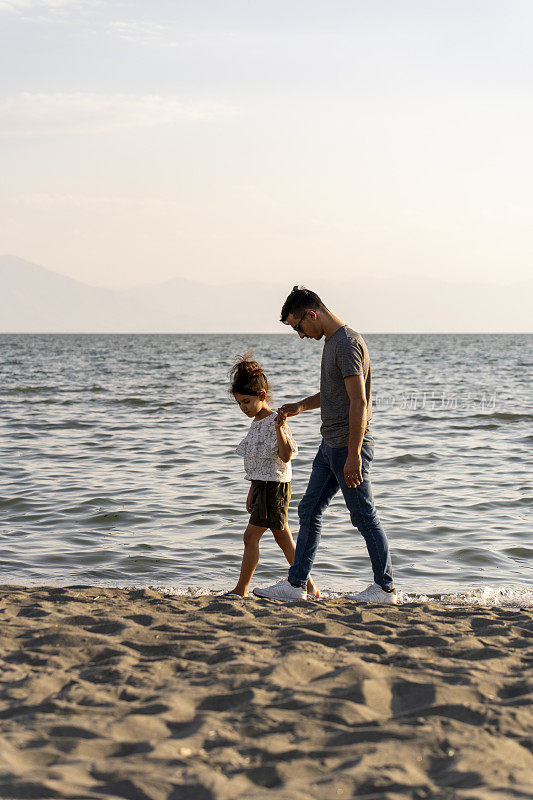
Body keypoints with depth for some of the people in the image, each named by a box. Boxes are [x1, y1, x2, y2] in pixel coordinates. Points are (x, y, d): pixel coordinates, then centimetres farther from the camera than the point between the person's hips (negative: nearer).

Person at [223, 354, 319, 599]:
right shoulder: (256, 422, 14)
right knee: (283, 538, 11)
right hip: (262, 485, 10)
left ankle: (241, 589, -4)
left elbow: (285, 456, -21)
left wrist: (279, 428, -32)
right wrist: (252, 492, 23)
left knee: (251, 536, -9)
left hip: (274, 486, -10)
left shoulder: (275, 422, -14)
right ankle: (310, 587, 16)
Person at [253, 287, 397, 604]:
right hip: (331, 446, 10)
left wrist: (353, 455, -25)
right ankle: (296, 584, 14)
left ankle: (386, 588, 9)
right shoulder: (332, 341, 14)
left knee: (365, 518, -1)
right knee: (309, 511, 10)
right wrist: (301, 406, 20)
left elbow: (359, 402, -23)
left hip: (350, 446, -10)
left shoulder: (348, 344, -18)